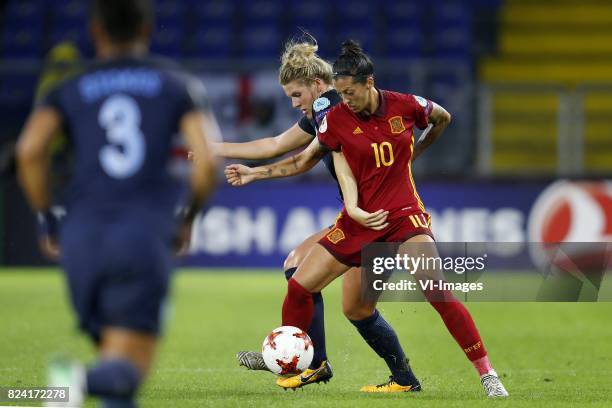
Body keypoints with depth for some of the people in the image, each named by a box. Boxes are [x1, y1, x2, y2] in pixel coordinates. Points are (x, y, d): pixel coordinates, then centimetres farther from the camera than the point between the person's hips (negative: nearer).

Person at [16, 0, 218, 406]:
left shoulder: (70, 90, 14)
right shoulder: (179, 85, 12)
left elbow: (30, 150, -4)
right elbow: (207, 161, -1)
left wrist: (46, 219, 8)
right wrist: (188, 216, 16)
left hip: (81, 237, 2)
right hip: (145, 234, -2)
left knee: (112, 351, 18)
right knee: (127, 371, -7)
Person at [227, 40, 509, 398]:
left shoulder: (406, 105, -7)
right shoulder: (336, 119, -6)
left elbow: (443, 118, 14)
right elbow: (305, 160, 5)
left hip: (404, 214, -3)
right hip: (358, 218, 3)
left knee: (438, 291, -22)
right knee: (299, 287, -1)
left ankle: (487, 374, -15)